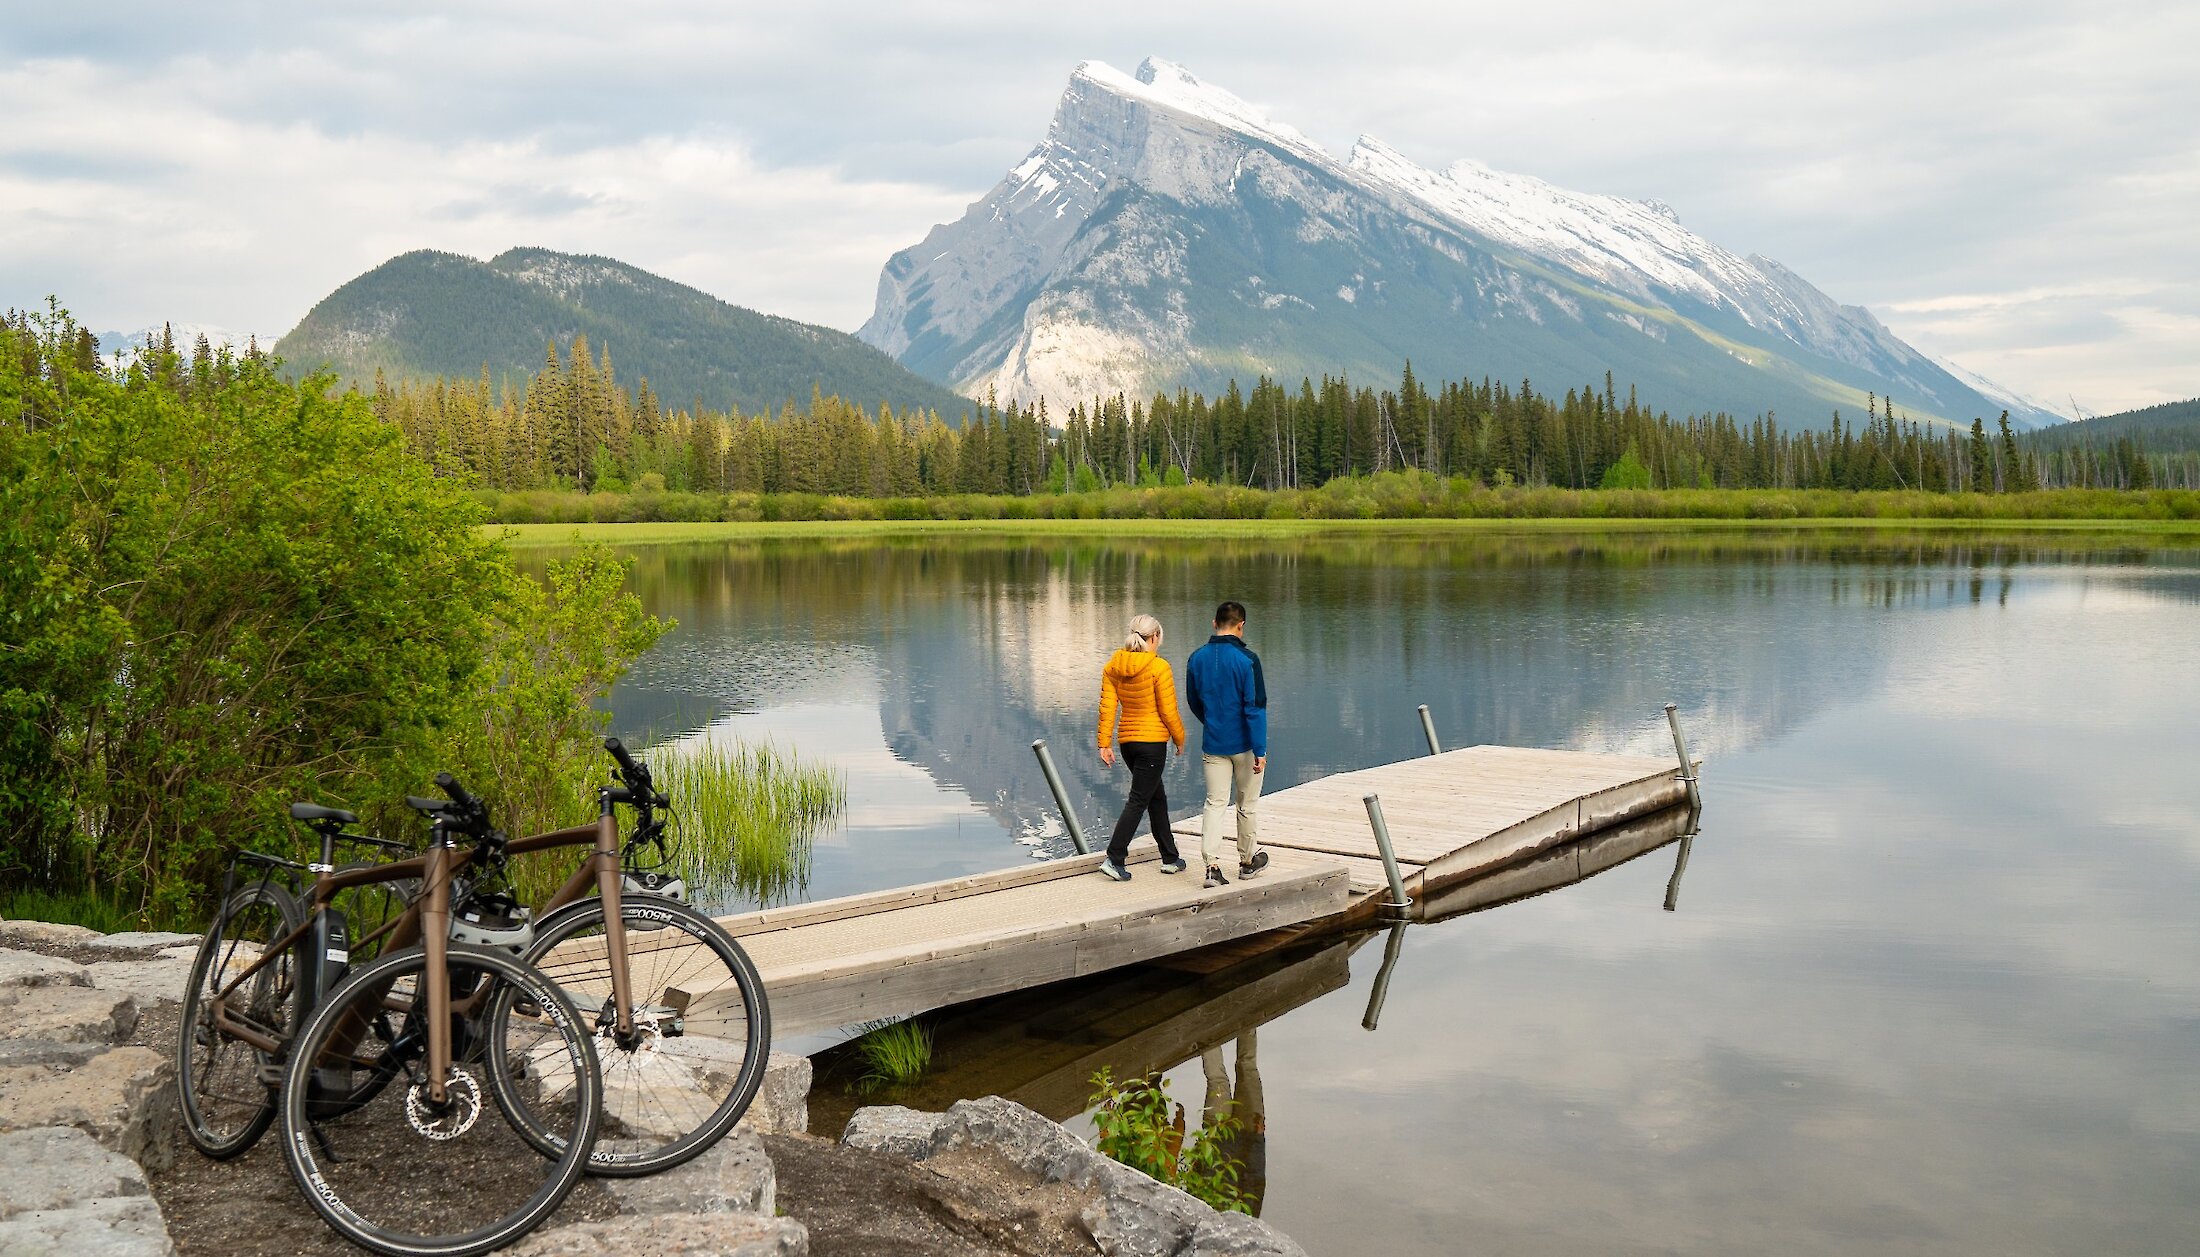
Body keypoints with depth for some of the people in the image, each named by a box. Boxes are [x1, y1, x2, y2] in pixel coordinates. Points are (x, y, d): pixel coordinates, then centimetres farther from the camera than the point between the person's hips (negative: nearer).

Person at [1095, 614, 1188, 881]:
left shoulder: (1112, 666, 4)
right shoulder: (1159, 667, -14)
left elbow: (1107, 708, 2)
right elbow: (1168, 711, -11)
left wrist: (1104, 744, 4)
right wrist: (1180, 739, 3)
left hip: (1128, 741, 7)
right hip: (1153, 741, -7)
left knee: (1157, 798, 18)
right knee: (1138, 801, -3)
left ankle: (1170, 858, 25)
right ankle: (1114, 859, -9)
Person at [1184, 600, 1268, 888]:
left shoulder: (1197, 658, 2)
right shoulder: (1247, 659, -14)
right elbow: (1255, 706, -16)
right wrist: (1260, 750, -15)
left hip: (1213, 745, 3)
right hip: (1245, 744, -3)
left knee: (1214, 804, 4)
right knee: (1247, 804, 13)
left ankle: (1212, 865, -9)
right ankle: (1248, 860, 27)